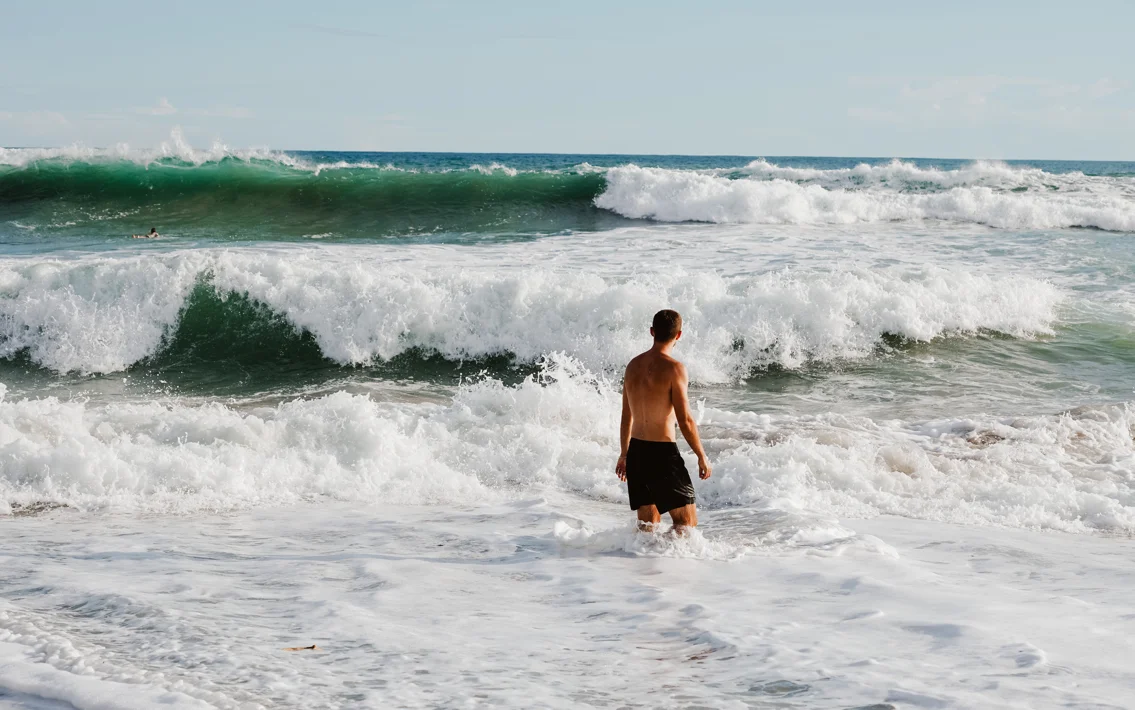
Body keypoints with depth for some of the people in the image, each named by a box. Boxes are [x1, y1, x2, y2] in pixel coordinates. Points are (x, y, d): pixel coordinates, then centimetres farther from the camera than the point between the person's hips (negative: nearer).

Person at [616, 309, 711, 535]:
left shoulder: (633, 365, 8)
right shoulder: (674, 368, -14)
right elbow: (685, 420, -15)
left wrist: (624, 454, 27)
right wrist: (702, 457, -5)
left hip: (636, 451, 7)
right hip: (663, 453, -7)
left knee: (648, 523, 14)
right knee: (687, 521, 1)